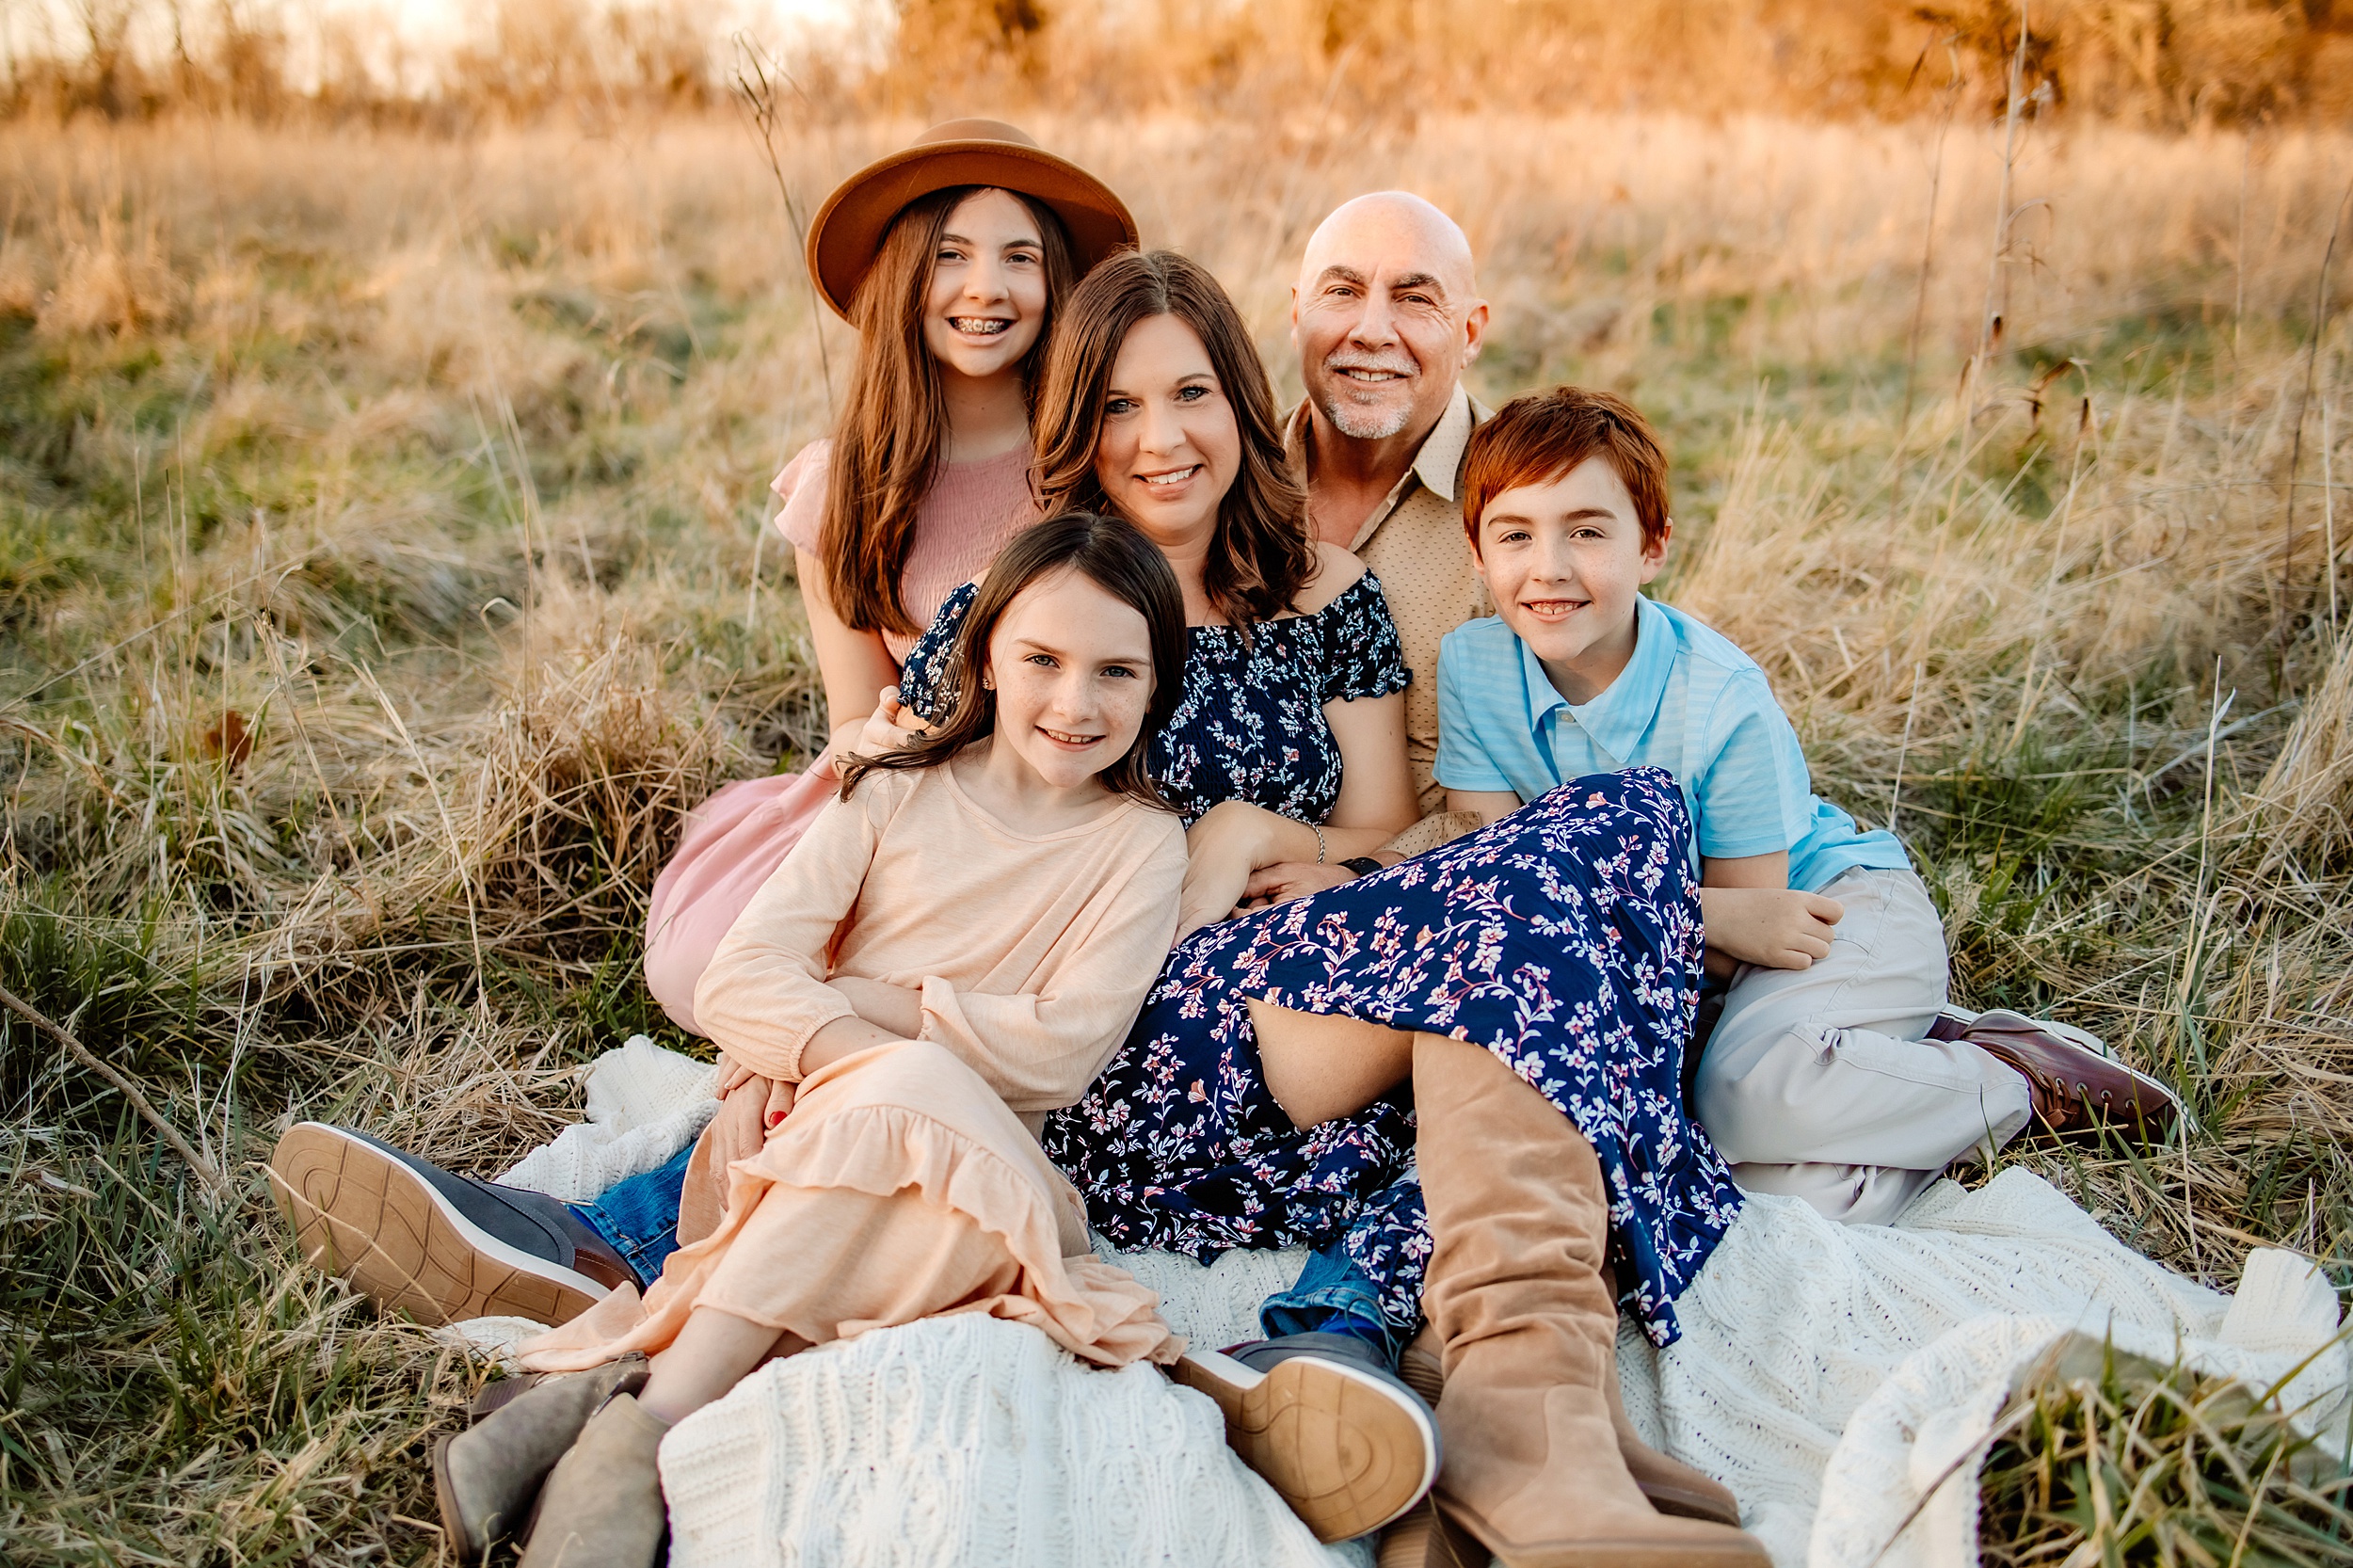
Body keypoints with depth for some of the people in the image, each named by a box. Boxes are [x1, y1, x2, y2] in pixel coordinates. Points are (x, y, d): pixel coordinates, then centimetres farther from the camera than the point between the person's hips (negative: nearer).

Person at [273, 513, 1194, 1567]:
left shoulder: (1141, 844, 5)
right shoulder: (895, 796, 8)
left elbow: (1062, 1049, -6)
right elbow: (734, 980, -3)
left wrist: (860, 996, -8)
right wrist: (862, 1056, -20)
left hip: (984, 1163, 0)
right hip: (817, 1131, 1)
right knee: (911, 1080, -33)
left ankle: (643, 1409, -34)